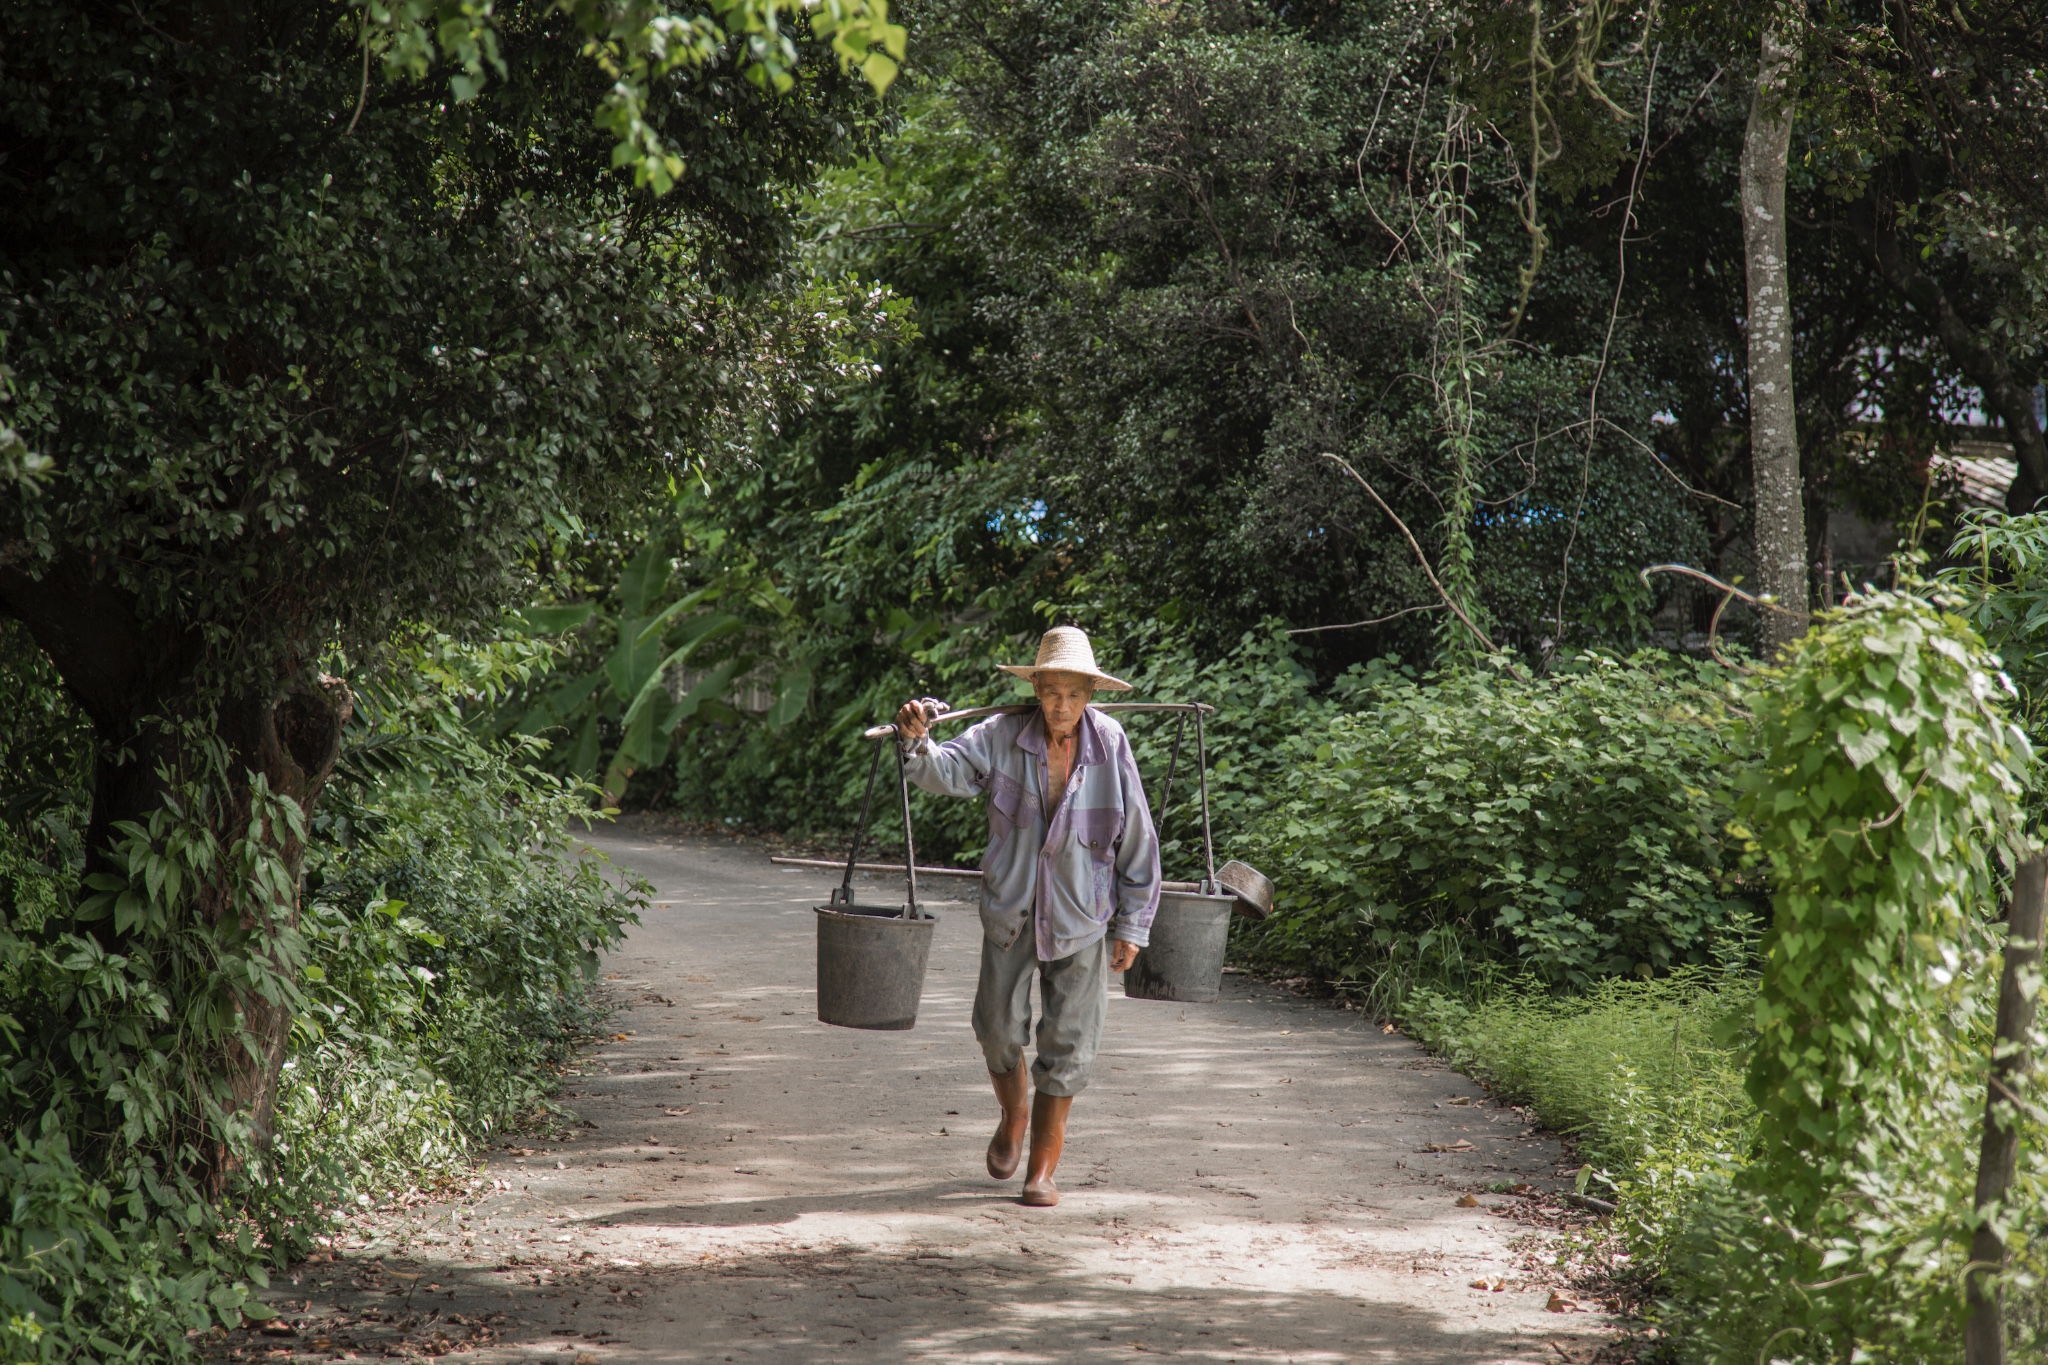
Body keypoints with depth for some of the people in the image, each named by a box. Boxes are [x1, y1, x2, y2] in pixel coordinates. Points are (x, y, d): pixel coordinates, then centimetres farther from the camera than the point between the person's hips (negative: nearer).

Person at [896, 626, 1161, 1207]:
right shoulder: (1003, 738, -9)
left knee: (1067, 1044, 2)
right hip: (1010, 911, 0)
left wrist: (1132, 926, -2)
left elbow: (1137, 842, -3)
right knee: (998, 1029, 4)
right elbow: (946, 770, -22)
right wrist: (916, 741, -45)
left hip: (1081, 918, 0)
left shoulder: (1111, 747, -8)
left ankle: (1043, 1168, 14)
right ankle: (1013, 1117, 36)